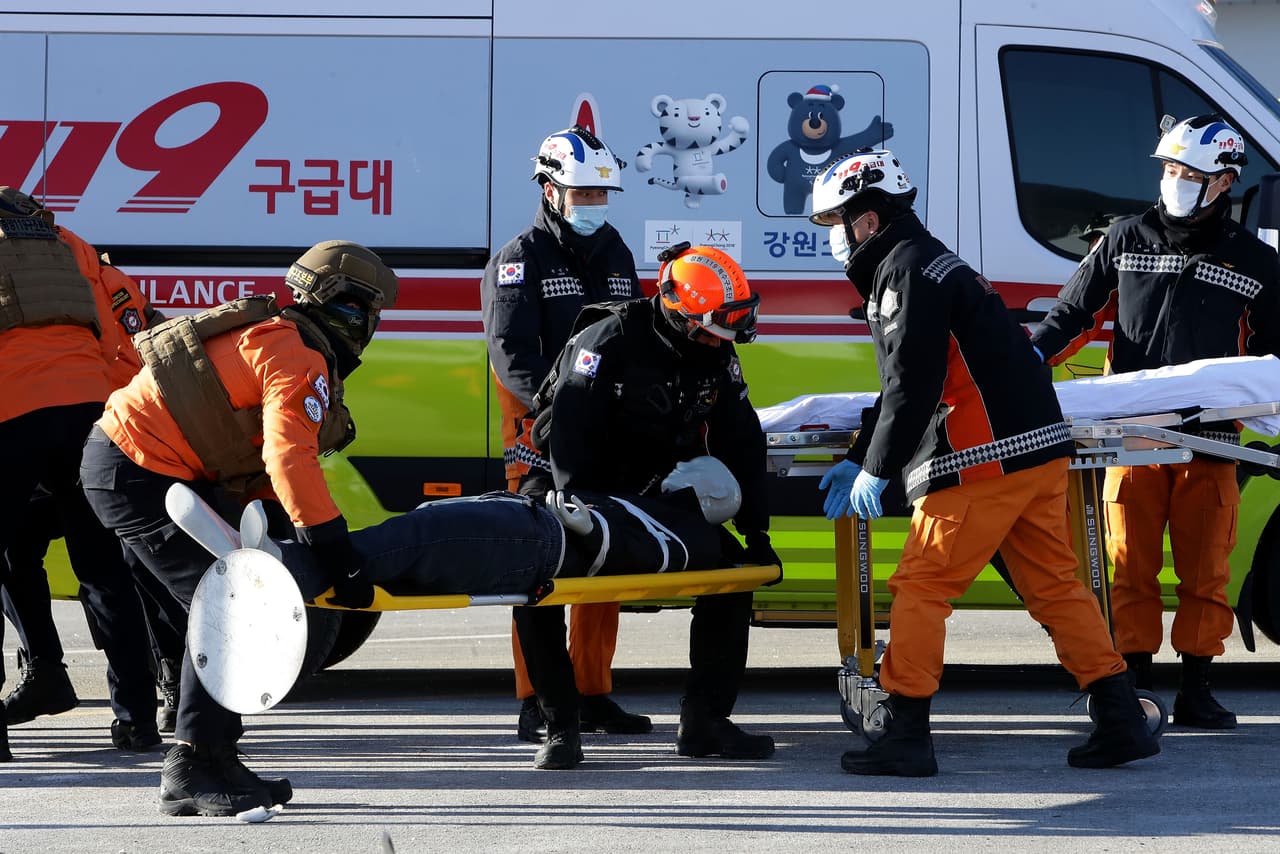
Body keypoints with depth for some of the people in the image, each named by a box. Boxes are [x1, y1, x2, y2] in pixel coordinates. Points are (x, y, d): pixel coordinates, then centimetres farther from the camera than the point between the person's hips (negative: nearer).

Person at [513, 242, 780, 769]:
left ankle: (705, 722, 1)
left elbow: (741, 445, 2)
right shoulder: (609, 342, -22)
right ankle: (561, 727, -17)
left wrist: (755, 534, -2)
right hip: (584, 493, -5)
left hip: (659, 499, 5)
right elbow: (568, 431, -27)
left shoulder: (718, 358, -3)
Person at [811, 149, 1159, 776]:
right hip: (1039, 454, 10)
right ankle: (1122, 722, 10)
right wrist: (857, 458, 27)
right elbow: (902, 382, 29)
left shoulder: (907, 271, -9)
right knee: (1054, 587, 11)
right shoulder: (927, 265, 24)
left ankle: (906, 736, -4)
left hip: (985, 464, -10)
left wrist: (876, 469, -10)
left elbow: (912, 383, -17)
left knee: (919, 587, -4)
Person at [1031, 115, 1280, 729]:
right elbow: (1074, 312, 13)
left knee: (1205, 570, 1)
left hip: (1210, 442, 0)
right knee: (1131, 565, 1)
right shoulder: (1127, 240, 10)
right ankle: (1134, 684, 8)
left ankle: (1196, 689, 9)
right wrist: (1031, 356, -3)